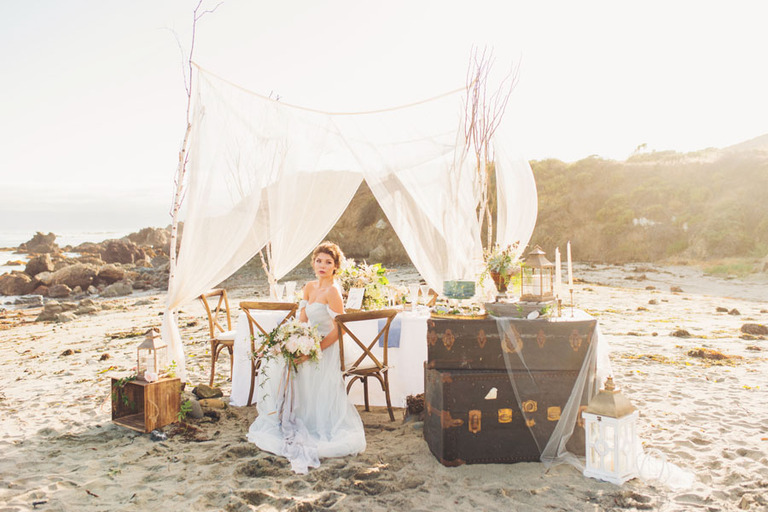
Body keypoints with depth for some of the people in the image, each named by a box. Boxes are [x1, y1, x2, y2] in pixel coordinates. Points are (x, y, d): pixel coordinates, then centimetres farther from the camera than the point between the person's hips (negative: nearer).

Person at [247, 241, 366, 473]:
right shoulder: (309, 287, 7)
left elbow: (338, 330, -20)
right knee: (273, 364, 2)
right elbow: (302, 321, 11)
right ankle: (279, 417, 14)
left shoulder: (332, 292, -18)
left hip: (326, 350, -8)